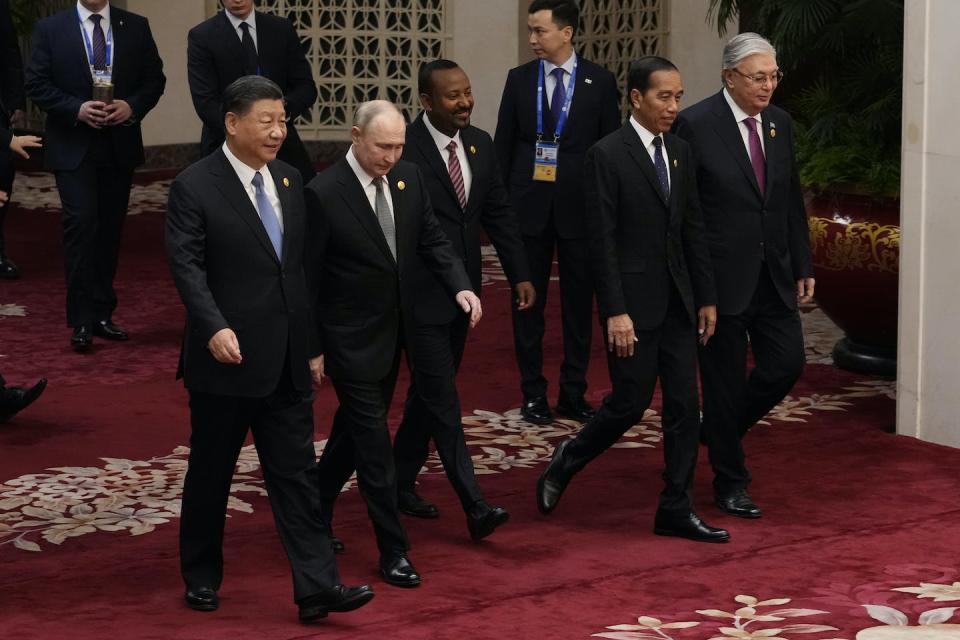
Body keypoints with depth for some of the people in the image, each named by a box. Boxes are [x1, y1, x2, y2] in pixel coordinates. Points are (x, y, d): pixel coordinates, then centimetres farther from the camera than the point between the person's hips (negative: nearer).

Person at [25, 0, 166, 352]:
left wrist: (132, 106, -12)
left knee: (110, 229, 8)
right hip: (73, 147, -3)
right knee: (81, 224, -12)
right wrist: (77, 109, -17)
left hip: (120, 146, 3)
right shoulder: (51, 29, -1)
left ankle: (102, 313, 16)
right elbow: (37, 85, -3)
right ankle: (81, 320, -8)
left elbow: (154, 78, 7)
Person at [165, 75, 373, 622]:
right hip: (227, 357, -5)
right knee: (211, 474, 9)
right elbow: (186, 265, -15)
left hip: (286, 363, 5)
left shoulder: (290, 180, 10)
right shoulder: (195, 187, -9)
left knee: (297, 473, 2)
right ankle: (202, 577, 25)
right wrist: (214, 328, -28)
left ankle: (318, 587, 0)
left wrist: (312, 341, 14)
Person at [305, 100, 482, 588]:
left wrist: (460, 286, -11)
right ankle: (392, 551, 4)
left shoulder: (408, 178, -1)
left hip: (393, 333, 7)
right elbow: (308, 277, -13)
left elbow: (432, 241, 8)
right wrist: (313, 348, -10)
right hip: (351, 340, -6)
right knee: (373, 443, -3)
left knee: (355, 429, 19)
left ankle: (315, 514, 37)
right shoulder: (324, 193, -18)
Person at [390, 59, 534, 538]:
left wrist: (520, 275, 5)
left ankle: (401, 481, 32)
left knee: (428, 394, 17)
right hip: (421, 295, -7)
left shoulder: (480, 144, 6)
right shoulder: (404, 149, -15)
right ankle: (475, 507, -10)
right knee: (442, 402, -7)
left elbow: (499, 213, 11)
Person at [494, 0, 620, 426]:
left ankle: (573, 393, 14)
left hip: (580, 206, -1)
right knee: (528, 299, 4)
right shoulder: (519, 79, 4)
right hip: (529, 203, 1)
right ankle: (533, 394, 12)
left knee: (579, 302, 5)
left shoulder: (599, 82, 0)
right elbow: (504, 143, 7)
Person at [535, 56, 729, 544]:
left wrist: (706, 298, 10)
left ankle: (676, 509, 11)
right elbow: (602, 242, -14)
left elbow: (692, 230, 13)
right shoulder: (607, 155, -11)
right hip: (634, 302, -6)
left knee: (684, 405, 5)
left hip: (677, 301, 7)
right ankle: (566, 461, 23)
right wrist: (615, 312, -18)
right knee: (631, 402, -2)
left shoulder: (680, 152, 10)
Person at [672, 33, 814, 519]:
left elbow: (792, 201, 14)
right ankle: (730, 482, 18)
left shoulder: (780, 123, 7)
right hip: (722, 275, -6)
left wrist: (802, 266, 11)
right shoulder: (696, 125, -12)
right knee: (725, 379, 3)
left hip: (773, 276, 6)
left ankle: (718, 430, 30)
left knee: (786, 364, 5)